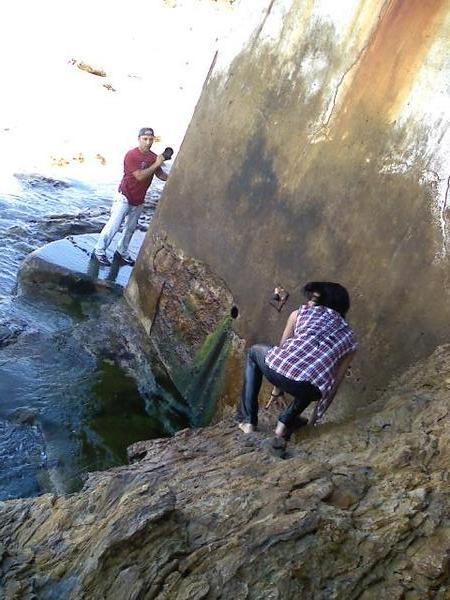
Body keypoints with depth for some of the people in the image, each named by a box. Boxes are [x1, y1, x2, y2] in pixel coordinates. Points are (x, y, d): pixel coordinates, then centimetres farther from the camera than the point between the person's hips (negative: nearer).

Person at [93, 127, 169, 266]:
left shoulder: (154, 157, -1)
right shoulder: (131, 155, -19)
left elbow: (161, 175, 4)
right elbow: (139, 176, -26)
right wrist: (155, 165, -27)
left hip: (139, 200, 6)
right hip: (124, 197, -6)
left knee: (131, 228, 14)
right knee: (114, 225, -6)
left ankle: (122, 252, 28)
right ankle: (99, 251, 5)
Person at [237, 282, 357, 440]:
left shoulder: (300, 313, 24)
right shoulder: (350, 340, 26)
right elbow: (333, 385, 28)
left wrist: (277, 389, 45)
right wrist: (315, 418, 40)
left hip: (274, 369, -1)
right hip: (308, 391, 1)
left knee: (255, 351, 36)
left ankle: (247, 421, 30)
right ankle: (285, 423, 24)